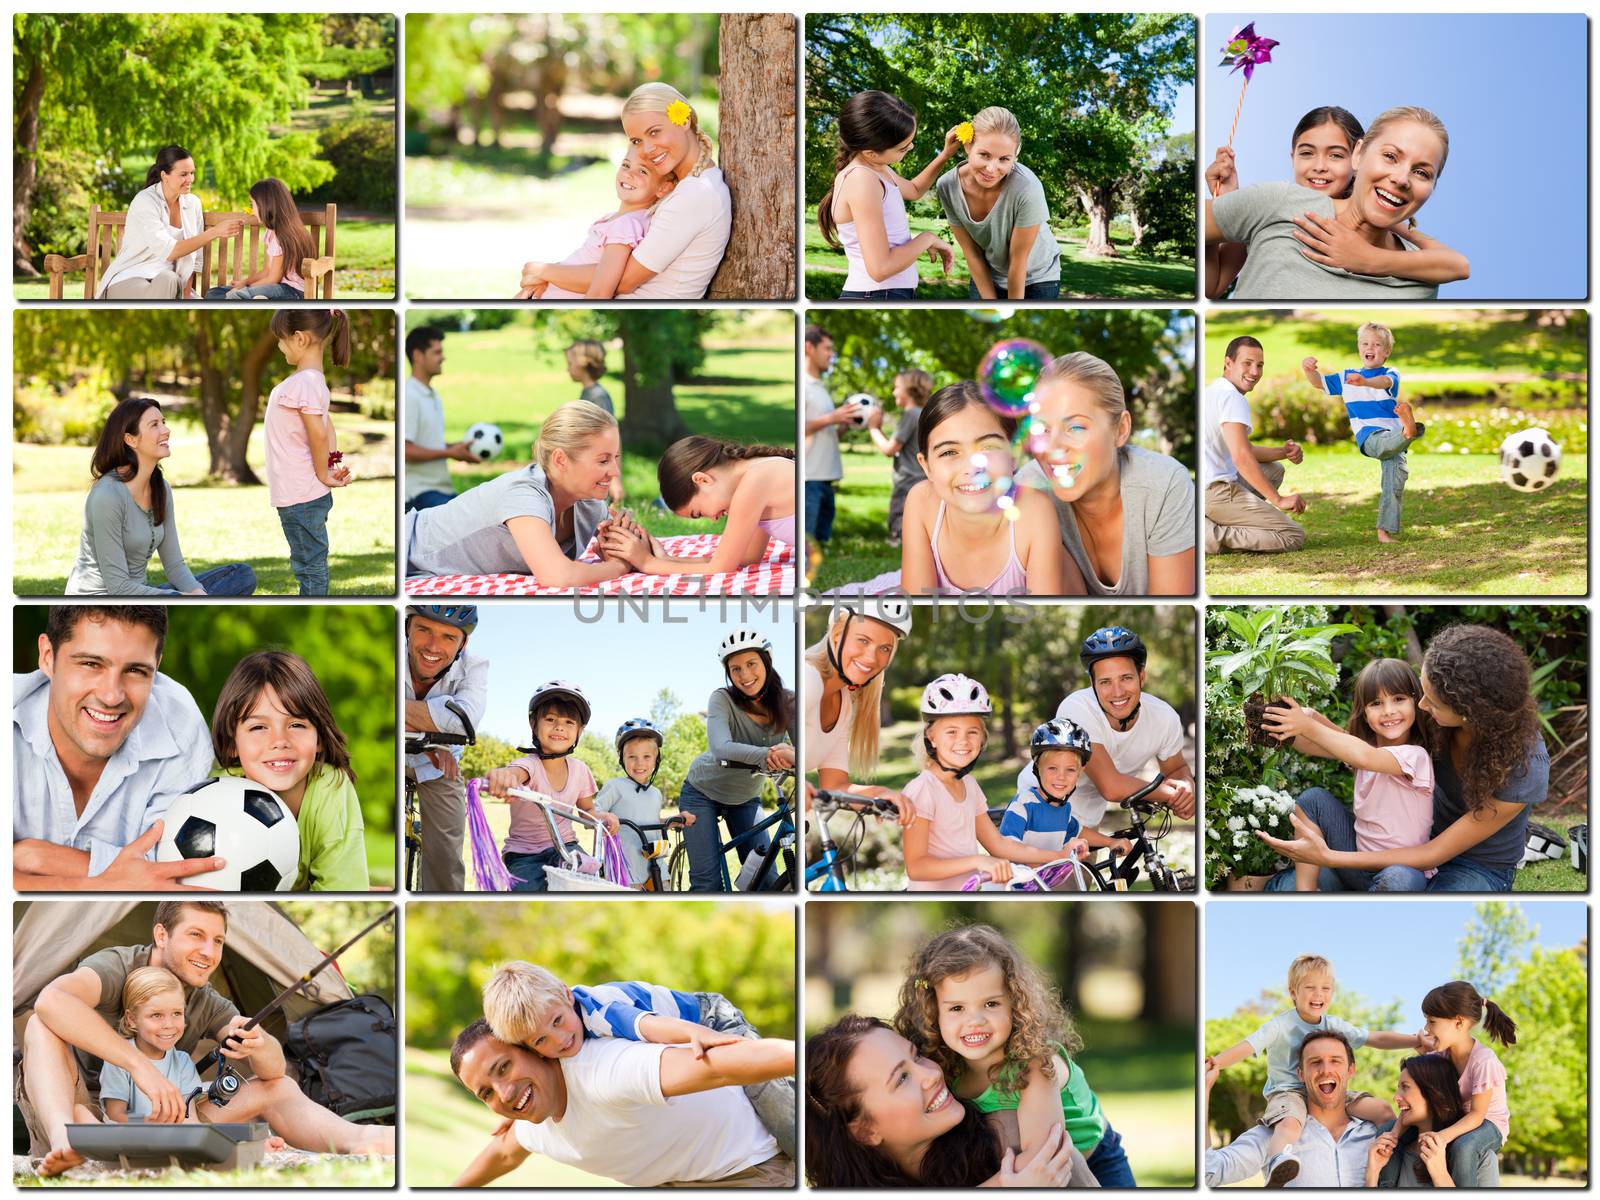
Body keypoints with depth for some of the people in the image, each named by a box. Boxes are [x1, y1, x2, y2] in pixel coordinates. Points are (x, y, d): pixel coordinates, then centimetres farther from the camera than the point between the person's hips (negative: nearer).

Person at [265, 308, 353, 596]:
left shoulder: (303, 383, -20)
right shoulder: (313, 379, 10)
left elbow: (318, 433, -25)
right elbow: (327, 426, 15)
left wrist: (323, 475, -14)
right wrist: (334, 462, 2)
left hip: (301, 497, -10)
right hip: (303, 494, 10)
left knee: (310, 566, -1)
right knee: (311, 565, 17)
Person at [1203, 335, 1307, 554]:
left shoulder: (1213, 392, 22)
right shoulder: (1232, 398, -11)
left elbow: (1246, 448, 26)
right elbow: (1241, 457, -22)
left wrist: (1283, 452, 8)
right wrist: (1278, 499, -18)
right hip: (1215, 492, -10)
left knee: (1274, 470, 30)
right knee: (1294, 537, -8)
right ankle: (1213, 535, -15)